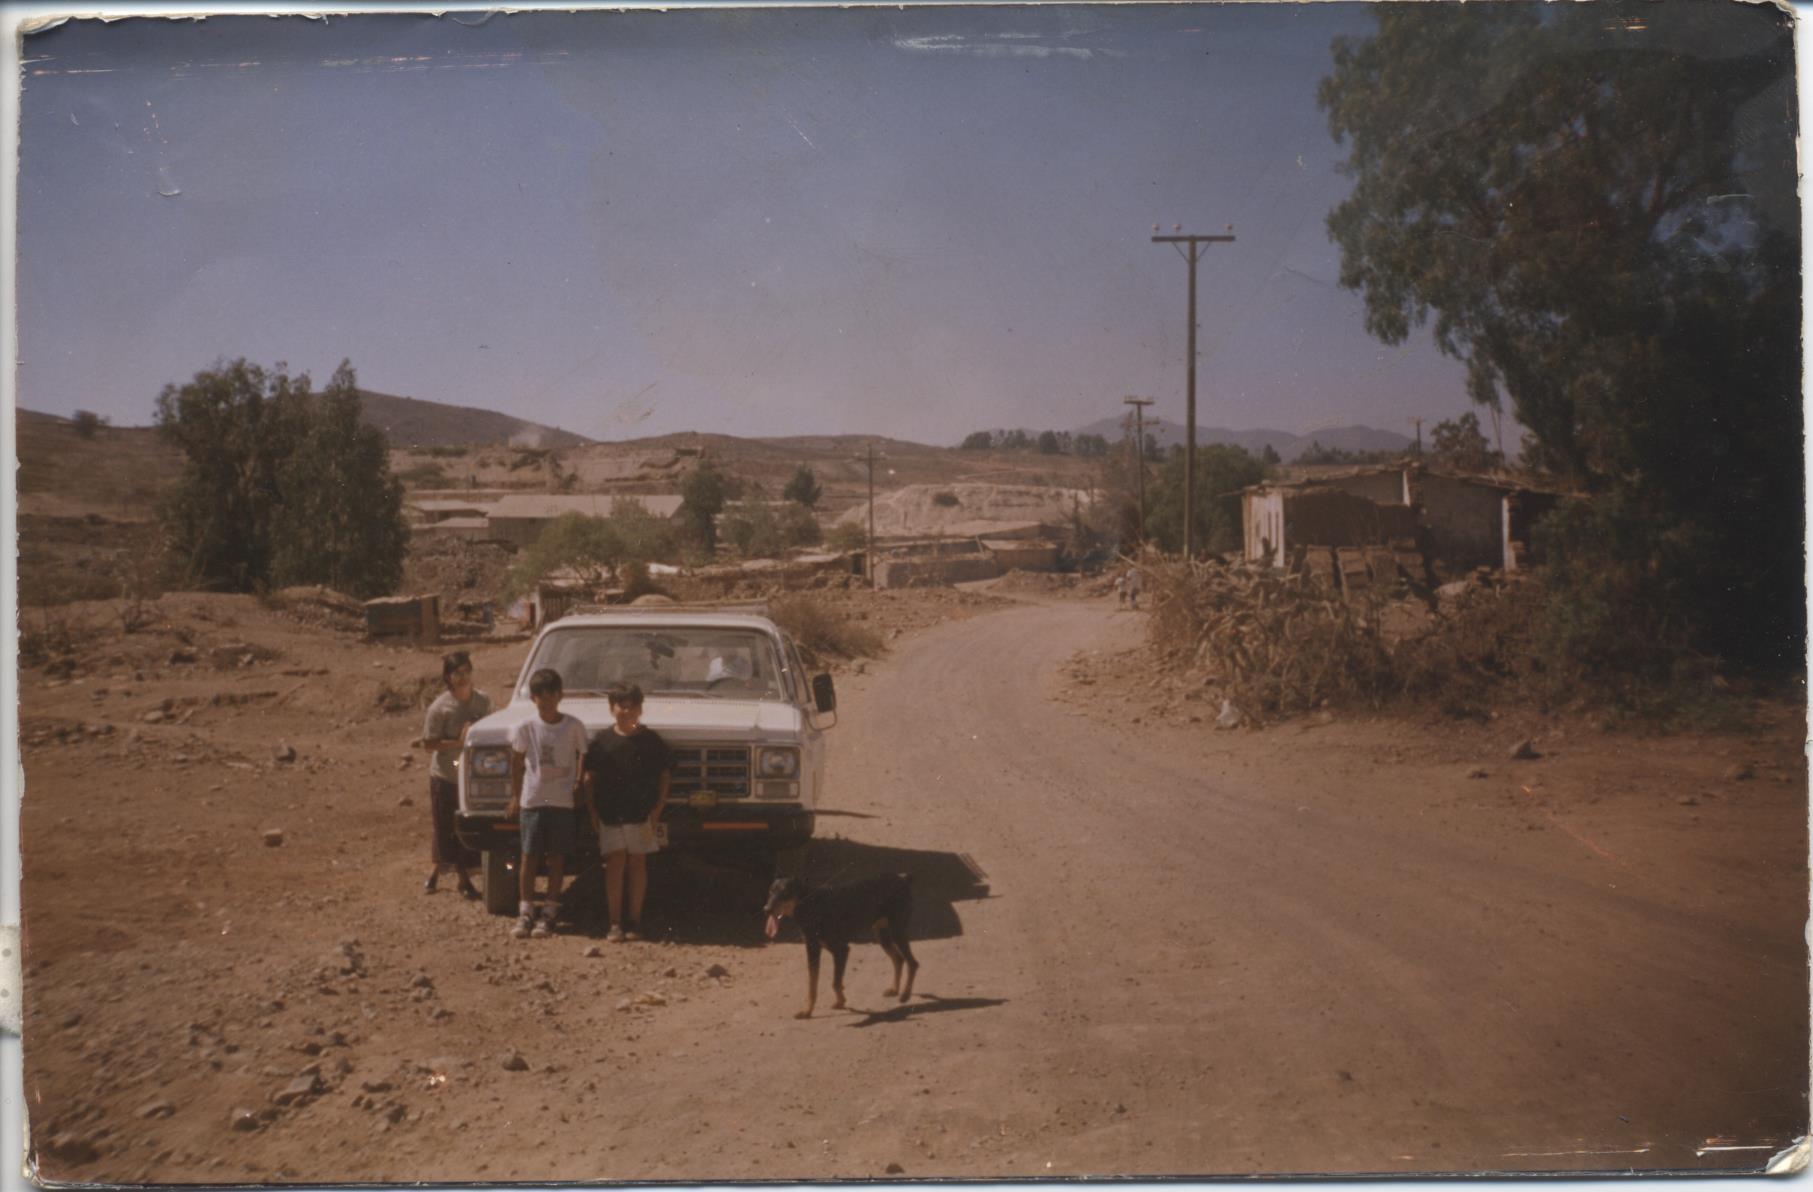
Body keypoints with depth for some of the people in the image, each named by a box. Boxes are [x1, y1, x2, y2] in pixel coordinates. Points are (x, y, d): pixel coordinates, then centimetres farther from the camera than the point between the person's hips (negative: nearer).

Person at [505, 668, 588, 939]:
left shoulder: (573, 726, -4)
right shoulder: (525, 728, -2)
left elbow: (584, 759, 5)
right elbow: (517, 763, 6)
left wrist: (579, 784, -3)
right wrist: (515, 797, 7)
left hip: (563, 802, 0)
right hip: (532, 800, 0)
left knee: (556, 857, 3)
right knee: (529, 856, 1)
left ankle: (549, 912, 10)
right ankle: (525, 912, 8)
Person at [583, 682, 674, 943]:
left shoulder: (651, 740, 1)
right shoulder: (602, 741, 2)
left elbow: (665, 775, 5)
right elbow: (590, 777, 6)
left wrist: (658, 808, -2)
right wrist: (592, 811, 0)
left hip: (642, 813, 0)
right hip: (610, 814, 0)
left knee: (637, 864, 6)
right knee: (615, 865, -1)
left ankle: (634, 921, 13)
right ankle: (615, 923, 1)